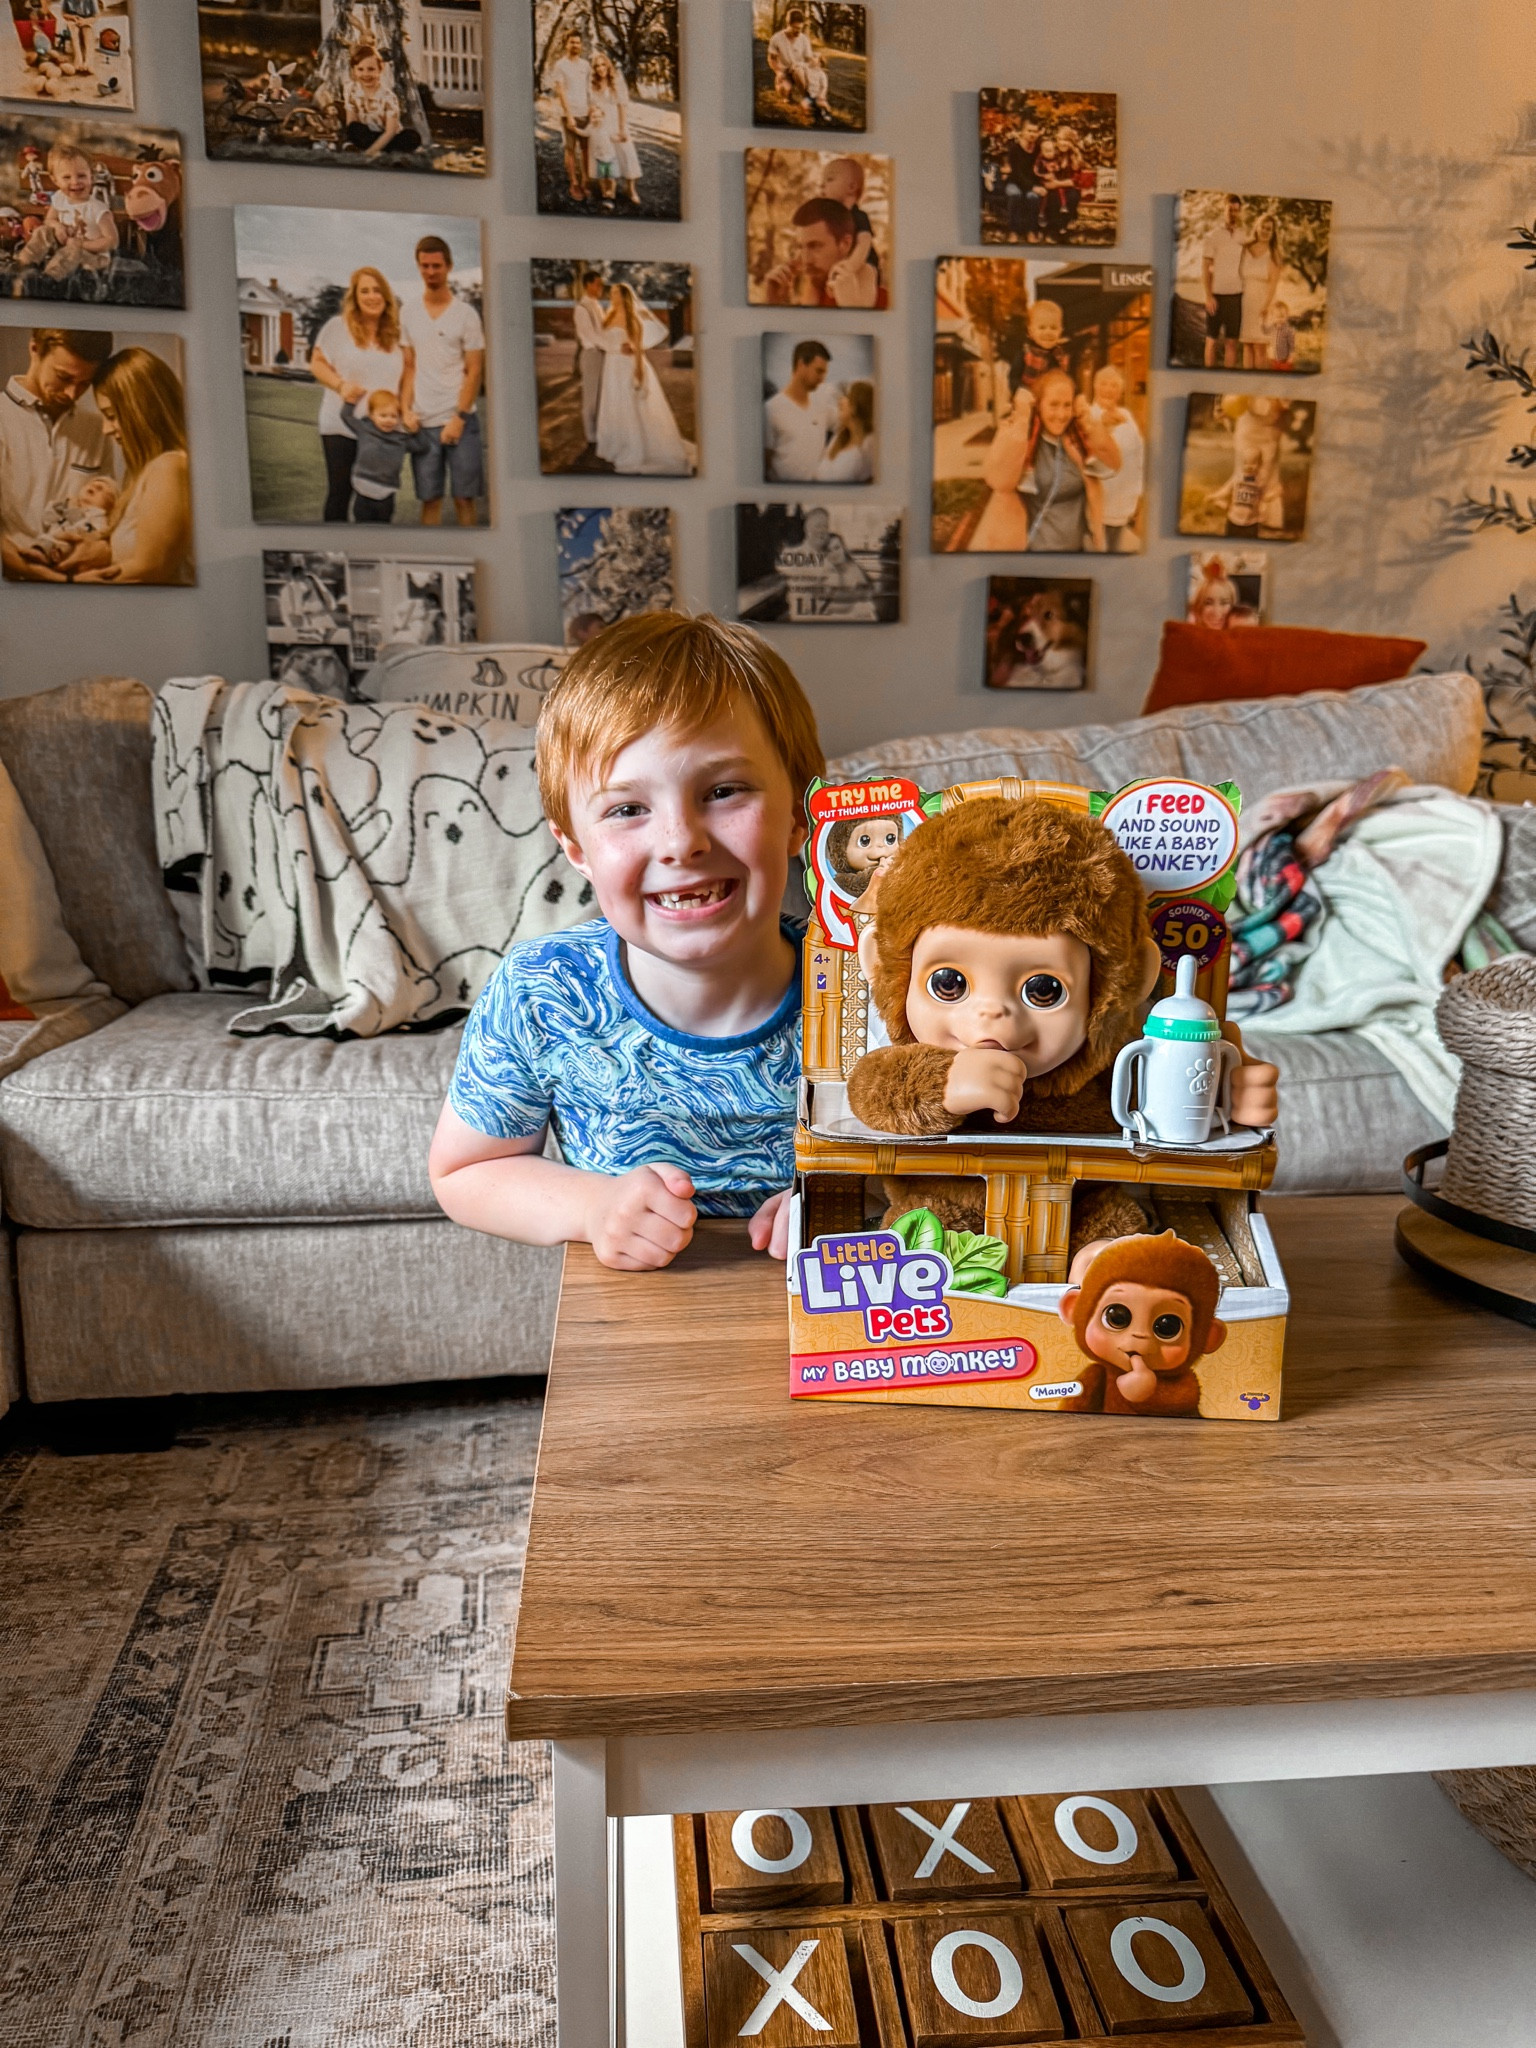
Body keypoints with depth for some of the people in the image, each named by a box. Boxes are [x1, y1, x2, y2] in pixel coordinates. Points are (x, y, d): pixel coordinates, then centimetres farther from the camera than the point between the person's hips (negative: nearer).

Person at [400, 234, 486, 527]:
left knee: (464, 498, -1)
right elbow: (408, 366, 12)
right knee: (429, 499, 4)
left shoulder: (466, 313, 1)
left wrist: (459, 418, -10)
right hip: (422, 422, 2)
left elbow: (474, 372, -2)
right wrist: (405, 410, -2)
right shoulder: (408, 311, 10)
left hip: (459, 420, -2)